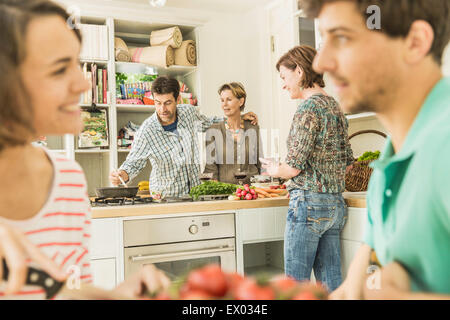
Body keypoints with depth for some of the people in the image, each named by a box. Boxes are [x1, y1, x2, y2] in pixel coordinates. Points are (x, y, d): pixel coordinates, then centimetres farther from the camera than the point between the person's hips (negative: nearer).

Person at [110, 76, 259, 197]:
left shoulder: (189, 112, -3)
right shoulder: (147, 131, -16)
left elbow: (206, 123, 19)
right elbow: (133, 162, -6)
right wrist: (122, 174, -28)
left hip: (194, 191, 3)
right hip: (165, 197, -3)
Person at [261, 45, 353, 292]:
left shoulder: (308, 107, -13)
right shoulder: (334, 105, 13)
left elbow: (294, 167, -16)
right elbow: (347, 161, 19)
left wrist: (274, 170, 3)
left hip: (309, 203, -9)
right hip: (336, 204, 9)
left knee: (296, 282, 2)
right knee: (330, 281, 13)